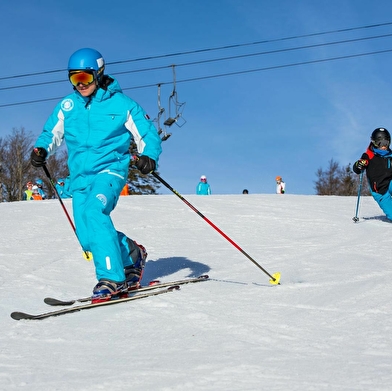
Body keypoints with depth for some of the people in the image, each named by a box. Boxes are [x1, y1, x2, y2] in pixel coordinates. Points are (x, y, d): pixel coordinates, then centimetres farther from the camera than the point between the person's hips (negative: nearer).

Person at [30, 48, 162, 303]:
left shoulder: (121, 104, 0)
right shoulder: (67, 106, 10)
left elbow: (148, 136, 4)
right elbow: (52, 134, 16)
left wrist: (149, 157, -16)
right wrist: (41, 150, -7)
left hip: (110, 169, -5)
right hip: (81, 176, 5)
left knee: (94, 211, -31)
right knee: (88, 236, -5)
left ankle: (111, 278, -28)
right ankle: (132, 254, 21)